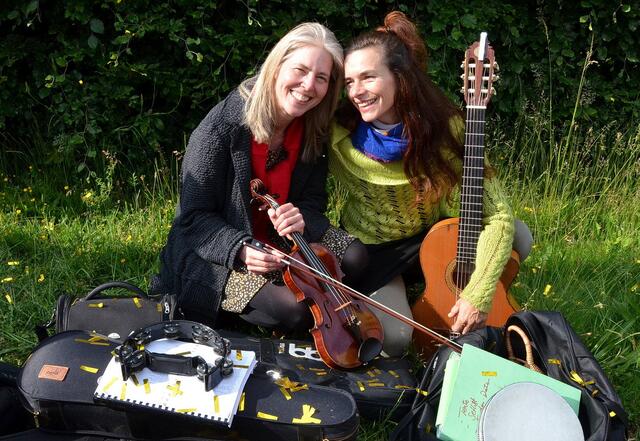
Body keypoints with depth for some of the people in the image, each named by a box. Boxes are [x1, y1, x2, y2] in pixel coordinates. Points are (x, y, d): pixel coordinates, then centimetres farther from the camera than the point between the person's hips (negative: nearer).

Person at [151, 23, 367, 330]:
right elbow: (194, 216, -15)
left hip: (281, 245, 6)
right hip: (218, 256, -6)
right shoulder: (222, 127, -20)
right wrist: (239, 249, -32)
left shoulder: (315, 134, -3)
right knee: (294, 308, -29)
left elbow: (314, 204, 0)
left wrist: (302, 220, -25)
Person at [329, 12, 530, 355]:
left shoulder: (445, 127, -22)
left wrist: (478, 295, -31)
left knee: (517, 236, -21)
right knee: (394, 339, -25)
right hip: (368, 250, -2)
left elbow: (499, 215, -23)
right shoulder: (338, 137, -23)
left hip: (432, 238, 2)